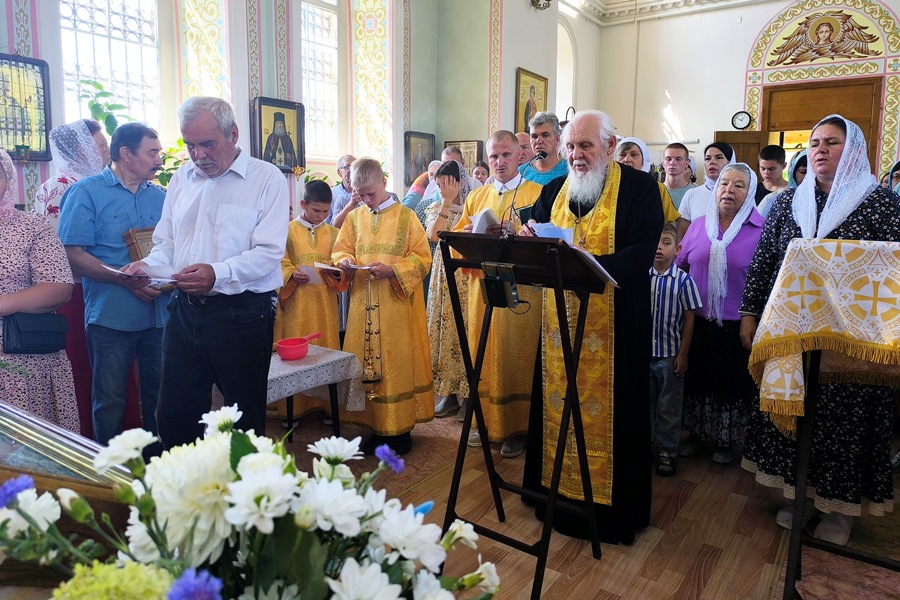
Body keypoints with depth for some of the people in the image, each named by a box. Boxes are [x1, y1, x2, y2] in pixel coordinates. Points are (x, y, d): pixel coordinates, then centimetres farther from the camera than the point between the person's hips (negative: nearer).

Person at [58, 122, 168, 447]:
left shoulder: (161, 196, 12)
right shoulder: (87, 192, -2)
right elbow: (75, 255, -10)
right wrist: (125, 278, -21)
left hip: (160, 314, 4)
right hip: (111, 318, -4)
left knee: (159, 397, 12)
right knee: (109, 402, 7)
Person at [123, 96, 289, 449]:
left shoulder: (266, 178, -6)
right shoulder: (181, 178, 13)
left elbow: (269, 252, -15)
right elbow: (166, 243, 16)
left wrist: (218, 274, -29)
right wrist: (149, 265, -6)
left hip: (241, 315, -5)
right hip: (185, 310, 6)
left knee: (245, 420, 8)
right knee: (174, 417, 13)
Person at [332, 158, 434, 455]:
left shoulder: (406, 216, -1)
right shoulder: (355, 218, 11)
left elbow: (422, 257, -5)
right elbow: (340, 250, 14)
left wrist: (392, 269, -19)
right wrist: (345, 261, -9)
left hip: (399, 302, -4)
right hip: (364, 302, 4)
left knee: (398, 361, 1)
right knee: (366, 362, 5)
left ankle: (401, 428, 13)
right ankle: (377, 426, 18)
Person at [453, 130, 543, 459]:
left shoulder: (537, 193, 2)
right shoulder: (476, 197, 16)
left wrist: (513, 232, -22)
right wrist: (469, 233, -8)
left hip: (521, 290, -4)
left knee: (516, 357, 0)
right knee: (483, 356, 8)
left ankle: (517, 426, 13)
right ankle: (486, 421, 21)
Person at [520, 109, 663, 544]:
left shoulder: (638, 187, -3)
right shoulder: (553, 190, 12)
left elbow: (645, 249, -14)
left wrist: (593, 264, -28)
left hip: (614, 321, -4)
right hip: (559, 320, 5)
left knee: (607, 407, 2)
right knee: (558, 399, 10)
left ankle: (609, 503, 18)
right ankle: (556, 489, 26)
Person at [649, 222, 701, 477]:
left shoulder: (684, 280, -8)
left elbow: (689, 320, -5)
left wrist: (683, 354, -7)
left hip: (670, 355, -2)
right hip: (643, 352, 3)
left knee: (669, 408, 8)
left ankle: (667, 451, 21)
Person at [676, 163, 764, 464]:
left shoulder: (761, 229, -6)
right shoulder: (698, 224, 5)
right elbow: (680, 265, 10)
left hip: (736, 325, -3)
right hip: (698, 320, 3)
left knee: (732, 381, 11)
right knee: (697, 377, 15)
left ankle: (727, 440, 30)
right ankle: (696, 431, 34)